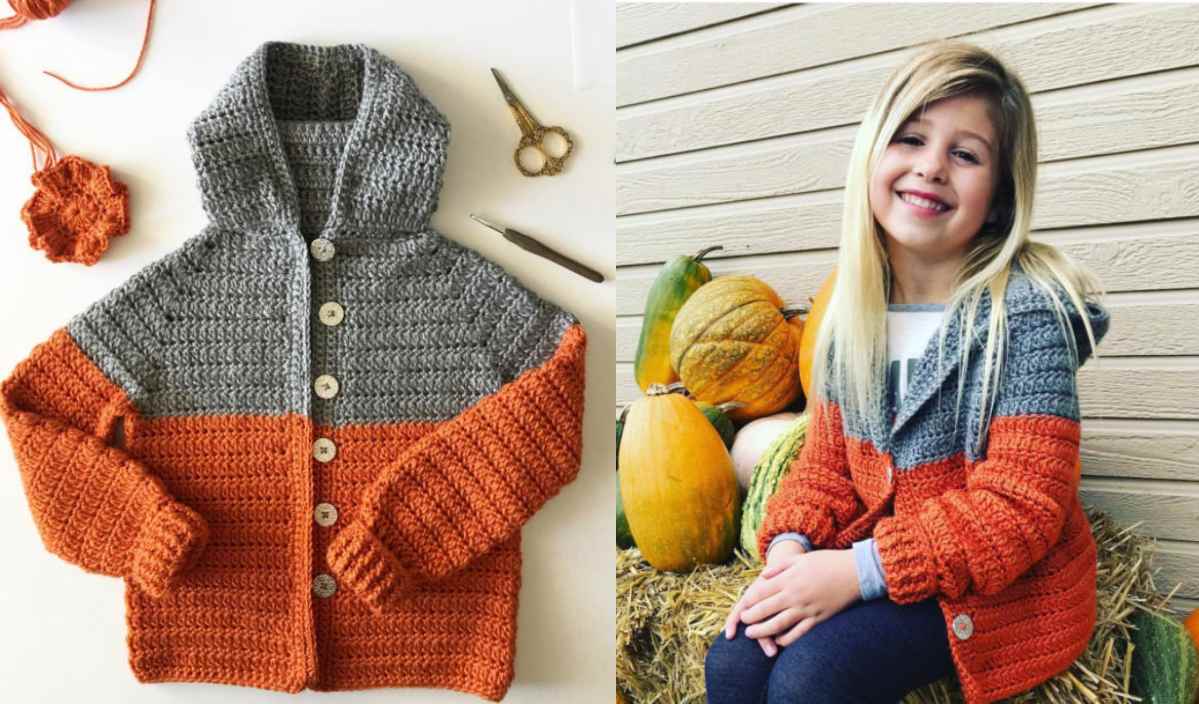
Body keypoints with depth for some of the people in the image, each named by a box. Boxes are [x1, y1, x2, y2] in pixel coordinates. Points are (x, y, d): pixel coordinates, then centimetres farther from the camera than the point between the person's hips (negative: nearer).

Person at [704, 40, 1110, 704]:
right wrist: (789, 545, -13)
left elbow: (1018, 507, -21)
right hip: (874, 561, 6)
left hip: (1001, 587, -5)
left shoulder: (1027, 314, -18)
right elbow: (828, 462, 7)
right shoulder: (854, 312, 2)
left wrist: (861, 570, -25)